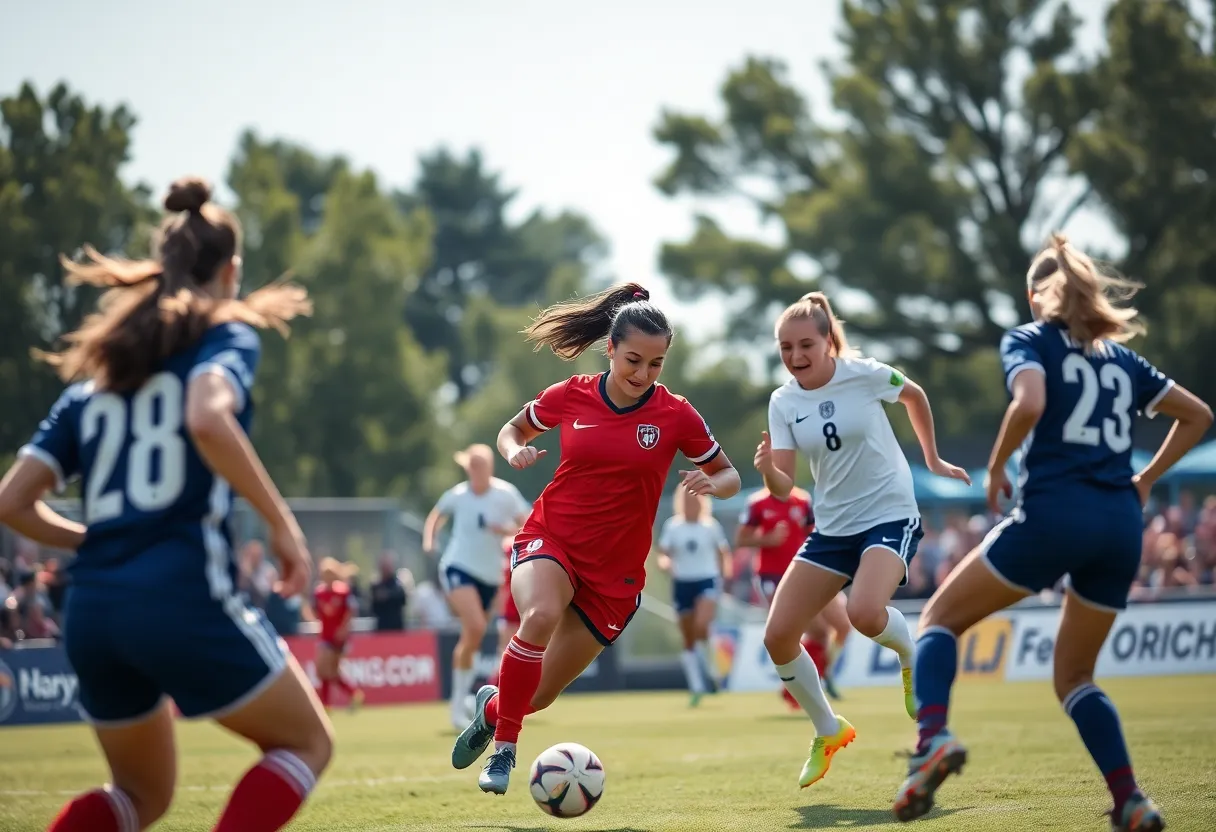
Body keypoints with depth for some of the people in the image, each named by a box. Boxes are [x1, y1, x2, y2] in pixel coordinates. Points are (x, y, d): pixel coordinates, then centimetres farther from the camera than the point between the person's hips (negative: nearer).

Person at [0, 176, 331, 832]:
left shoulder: (94, 372, 19)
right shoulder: (226, 336, 3)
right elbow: (207, 419, -21)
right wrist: (282, 523, -12)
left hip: (91, 608, 6)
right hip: (182, 595, -6)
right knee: (306, 742, 15)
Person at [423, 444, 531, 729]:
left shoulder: (506, 494, -4)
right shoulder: (456, 495, -1)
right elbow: (436, 516, 18)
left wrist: (507, 529, -19)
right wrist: (429, 539, 0)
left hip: (489, 575, 3)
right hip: (458, 567, -3)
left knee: (471, 639, 10)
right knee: (476, 627, -25)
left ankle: (459, 704, 28)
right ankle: (460, 700, -15)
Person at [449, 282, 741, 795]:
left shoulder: (675, 415, -7)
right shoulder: (569, 397, -4)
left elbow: (729, 476, 4)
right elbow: (511, 431, 13)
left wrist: (712, 484, -19)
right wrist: (516, 451, -10)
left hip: (615, 568, 1)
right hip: (549, 539, -1)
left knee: (538, 695, 2)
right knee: (540, 616, -36)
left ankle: (492, 706, 40)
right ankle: (504, 750, -22)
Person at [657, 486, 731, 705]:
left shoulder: (711, 526, 0)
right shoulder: (672, 527, 2)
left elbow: (723, 552, 10)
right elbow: (663, 553, 0)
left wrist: (722, 576, 4)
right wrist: (665, 563, -22)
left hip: (707, 581, -2)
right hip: (682, 583, 2)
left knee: (701, 625, -27)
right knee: (688, 640, 6)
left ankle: (709, 671, -6)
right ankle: (696, 686, 15)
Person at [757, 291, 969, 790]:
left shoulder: (864, 375, -13)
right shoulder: (783, 402, -3)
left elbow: (914, 395, 9)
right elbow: (783, 487, -7)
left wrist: (932, 459, 15)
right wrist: (766, 469, -29)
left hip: (890, 517, -5)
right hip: (831, 527, 5)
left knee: (865, 613, -33)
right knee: (778, 637, -5)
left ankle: (912, 660, 4)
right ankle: (828, 733, 18)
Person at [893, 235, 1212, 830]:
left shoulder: (1029, 340, 5)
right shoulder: (1121, 356, 22)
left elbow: (1029, 404, -16)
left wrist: (996, 468, -2)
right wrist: (1145, 480, 25)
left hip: (1053, 512, -5)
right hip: (1122, 525, 5)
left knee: (939, 618, 8)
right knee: (1073, 676, 18)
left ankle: (932, 738, -19)